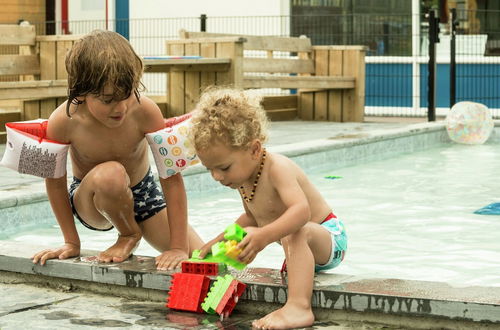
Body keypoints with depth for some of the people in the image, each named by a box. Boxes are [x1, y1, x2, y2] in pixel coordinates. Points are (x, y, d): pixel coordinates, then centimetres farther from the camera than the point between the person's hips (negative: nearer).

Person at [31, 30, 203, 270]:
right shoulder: (63, 121, -30)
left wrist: (179, 248, -26)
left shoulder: (145, 112, -30)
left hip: (142, 194, 1)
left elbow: (172, 178, -26)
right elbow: (55, 182, -15)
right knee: (110, 174, -38)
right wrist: (71, 243, -10)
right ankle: (129, 235, -6)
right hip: (90, 201, -1)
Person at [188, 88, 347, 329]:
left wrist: (264, 236, -56)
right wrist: (220, 240, 11)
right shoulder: (241, 177, 2)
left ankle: (299, 307, -51)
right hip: (302, 247, 10)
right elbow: (251, 217, 20)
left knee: (295, 232, -39)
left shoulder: (277, 169, -26)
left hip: (328, 239, -10)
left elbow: (301, 210, -44)